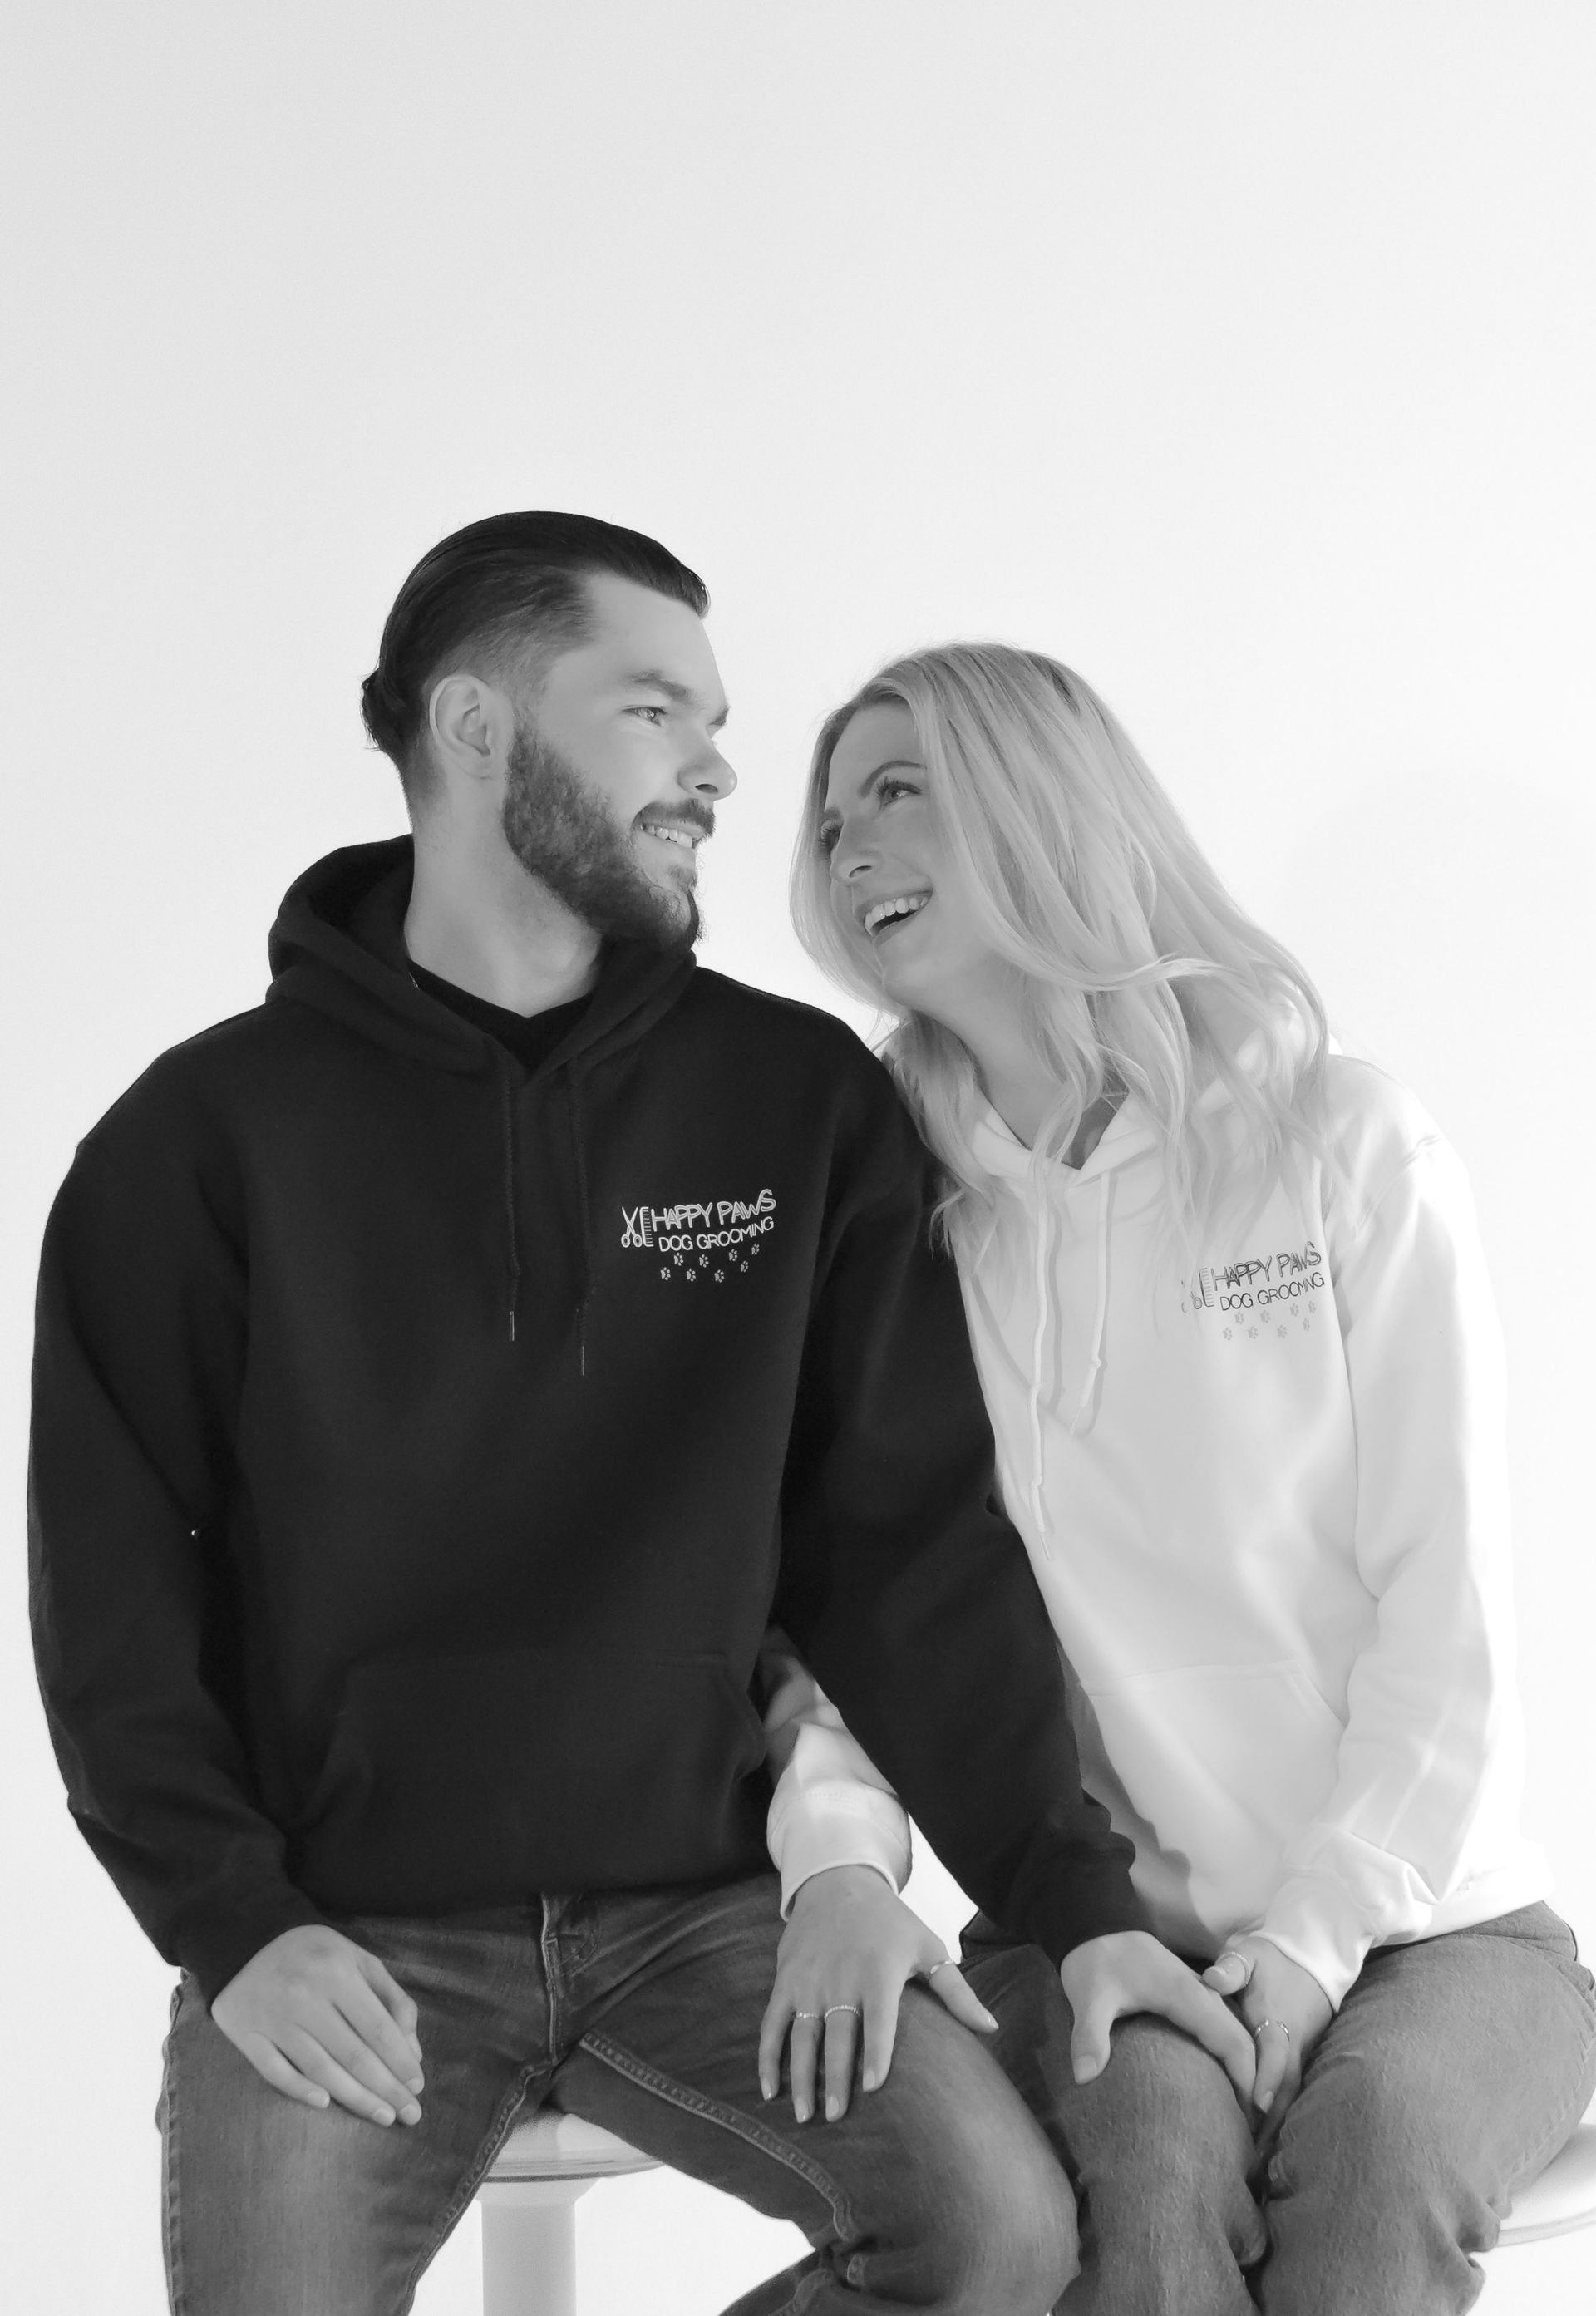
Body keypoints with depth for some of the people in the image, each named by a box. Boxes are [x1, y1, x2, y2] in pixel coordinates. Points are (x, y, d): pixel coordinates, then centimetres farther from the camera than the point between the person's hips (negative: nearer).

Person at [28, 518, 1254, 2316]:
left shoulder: (800, 1102, 3)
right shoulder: (211, 1133, -1)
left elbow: (907, 1535, 3)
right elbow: (111, 1575, 0)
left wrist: (1072, 1894, -3)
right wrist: (232, 1917, -12)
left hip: (700, 1900, 2)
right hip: (342, 1926, -1)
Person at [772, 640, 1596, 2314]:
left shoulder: (1346, 1150, -3)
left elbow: (1445, 1613, -6)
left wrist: (1311, 1940, -16)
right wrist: (839, 1850, -21)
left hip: (1423, 1924, -1)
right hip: (1091, 1927, 1)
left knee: (1369, 2153, -32)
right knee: (1153, 2172, -30)